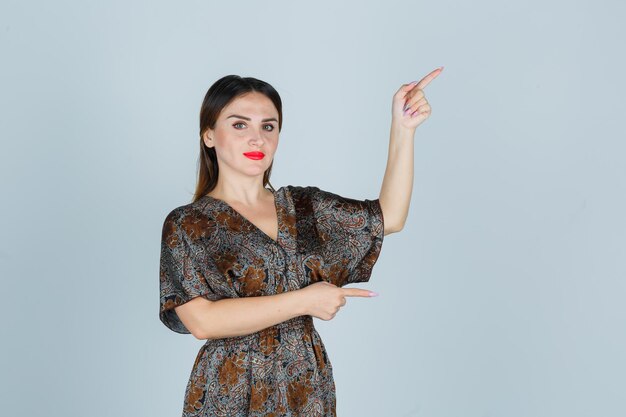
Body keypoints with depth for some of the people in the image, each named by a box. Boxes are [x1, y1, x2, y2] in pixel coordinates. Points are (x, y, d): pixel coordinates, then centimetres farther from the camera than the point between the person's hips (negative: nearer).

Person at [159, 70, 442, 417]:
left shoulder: (303, 206, 5)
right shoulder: (186, 224, -9)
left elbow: (389, 216, 2)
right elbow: (202, 320, -20)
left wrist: (403, 128, -5)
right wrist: (304, 301, -18)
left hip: (309, 387, 5)